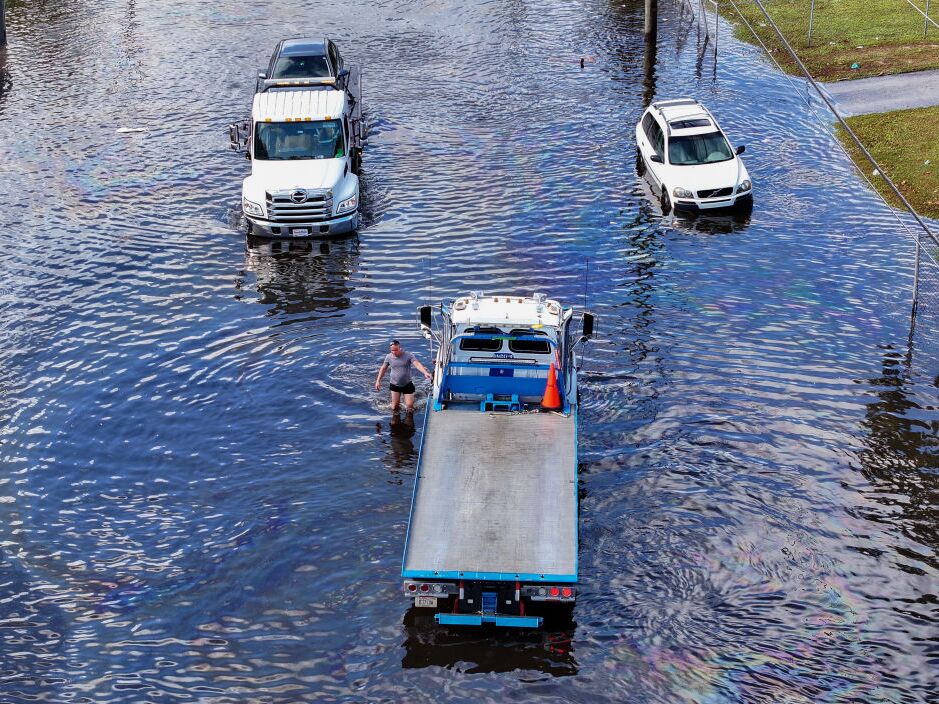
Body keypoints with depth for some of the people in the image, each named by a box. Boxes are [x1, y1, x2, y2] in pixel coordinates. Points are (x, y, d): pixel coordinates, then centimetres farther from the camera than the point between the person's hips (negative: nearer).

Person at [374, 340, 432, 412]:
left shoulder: (408, 355, -15)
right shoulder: (388, 357, -6)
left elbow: (417, 364, -27)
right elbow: (383, 369, 8)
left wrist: (425, 373, -44)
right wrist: (378, 381, 8)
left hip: (407, 384, -2)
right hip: (394, 385, 2)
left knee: (410, 406, -2)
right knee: (394, 406, 1)